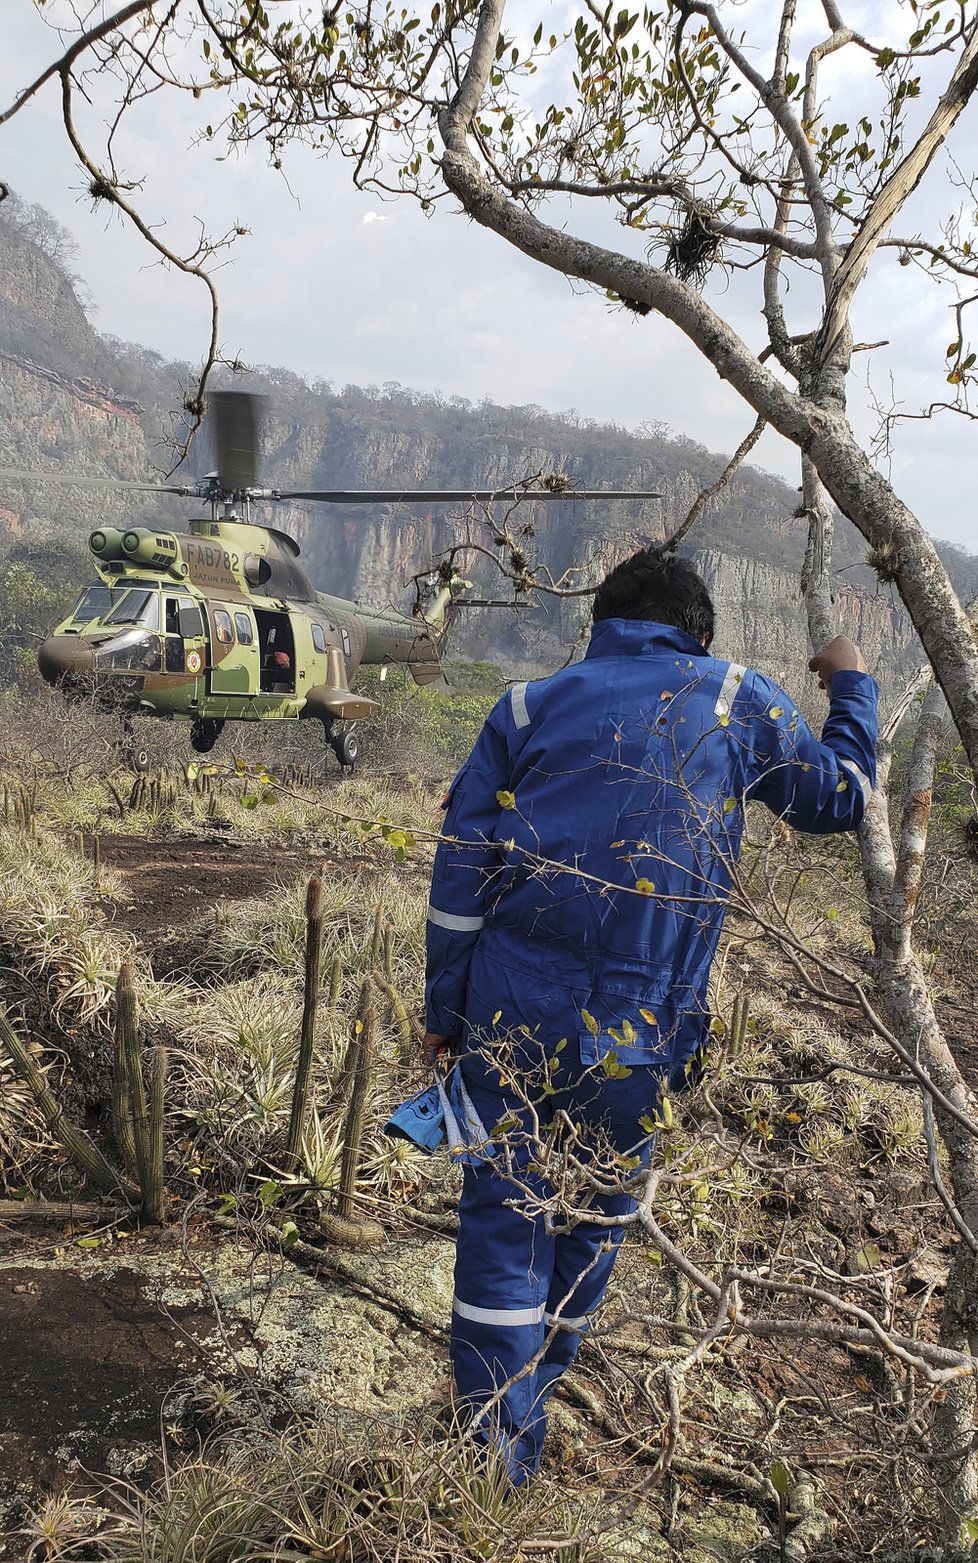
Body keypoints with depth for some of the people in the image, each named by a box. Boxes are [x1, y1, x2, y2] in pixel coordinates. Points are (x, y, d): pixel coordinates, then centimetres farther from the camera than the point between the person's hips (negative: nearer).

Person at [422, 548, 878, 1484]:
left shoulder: (530, 705, 6)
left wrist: (444, 1009, 10)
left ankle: (497, 1437, 19)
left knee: (502, 1211, 13)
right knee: (597, 1209, 21)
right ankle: (535, 1385, 42)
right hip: (639, 1032, 0)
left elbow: (461, 865, 3)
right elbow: (840, 798, 17)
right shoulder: (737, 702, 3)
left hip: (510, 1012, 0)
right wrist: (851, 688, 33)